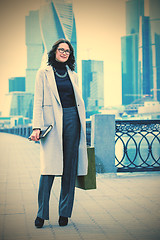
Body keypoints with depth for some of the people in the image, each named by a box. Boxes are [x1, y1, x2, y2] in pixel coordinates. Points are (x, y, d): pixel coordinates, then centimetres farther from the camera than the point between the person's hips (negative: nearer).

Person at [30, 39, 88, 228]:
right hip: (52, 121, -3)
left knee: (69, 168, 2)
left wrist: (81, 126, 13)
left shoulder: (73, 75, 17)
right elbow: (38, 101, 0)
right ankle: (41, 213, -1)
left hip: (72, 120, 4)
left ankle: (65, 212, 10)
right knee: (49, 167, -10)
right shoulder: (44, 73, 6)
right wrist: (37, 127, -11)